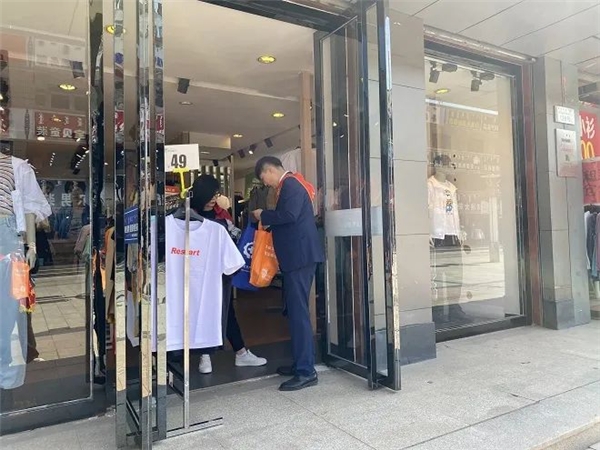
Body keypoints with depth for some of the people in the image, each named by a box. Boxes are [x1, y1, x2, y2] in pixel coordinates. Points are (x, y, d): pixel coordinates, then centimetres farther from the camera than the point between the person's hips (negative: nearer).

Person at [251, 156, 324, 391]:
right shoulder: (289, 185, 20)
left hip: (300, 255, -11)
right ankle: (301, 363, 24)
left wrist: (263, 216, -10)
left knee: (298, 311, -9)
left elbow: (289, 215, -24)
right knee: (296, 310, 14)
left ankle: (306, 372, -4)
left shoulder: (291, 184, -10)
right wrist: (268, 220, 11)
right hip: (298, 255, 11)